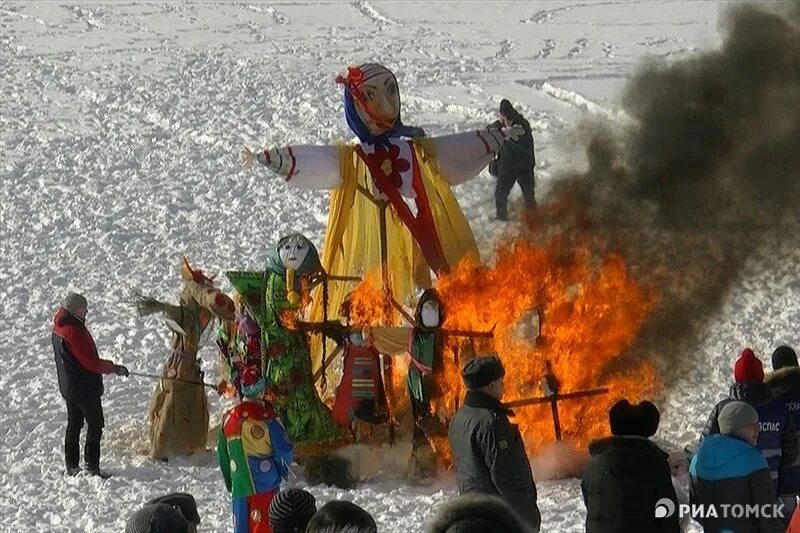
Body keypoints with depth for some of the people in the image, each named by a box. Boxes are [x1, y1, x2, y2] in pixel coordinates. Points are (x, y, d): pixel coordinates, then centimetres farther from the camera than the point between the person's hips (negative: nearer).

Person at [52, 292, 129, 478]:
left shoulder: (58, 328, 5)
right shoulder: (74, 331, -26)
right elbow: (91, 362, -24)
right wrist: (114, 368, -12)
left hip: (67, 387, 9)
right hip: (85, 388, -9)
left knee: (74, 424, 18)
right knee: (95, 424, 2)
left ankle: (72, 466, 24)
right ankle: (92, 466, 3)